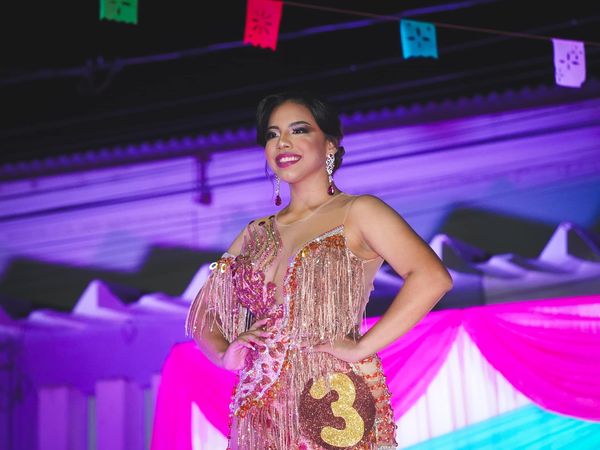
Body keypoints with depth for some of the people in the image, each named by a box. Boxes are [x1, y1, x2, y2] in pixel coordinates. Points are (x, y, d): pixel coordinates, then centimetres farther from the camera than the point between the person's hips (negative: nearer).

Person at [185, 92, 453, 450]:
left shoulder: (357, 212, -1)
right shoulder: (256, 234, 15)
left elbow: (432, 278, -16)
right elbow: (201, 313, 21)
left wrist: (362, 347, -19)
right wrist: (225, 354, 1)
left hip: (332, 406, -5)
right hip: (260, 416, 5)